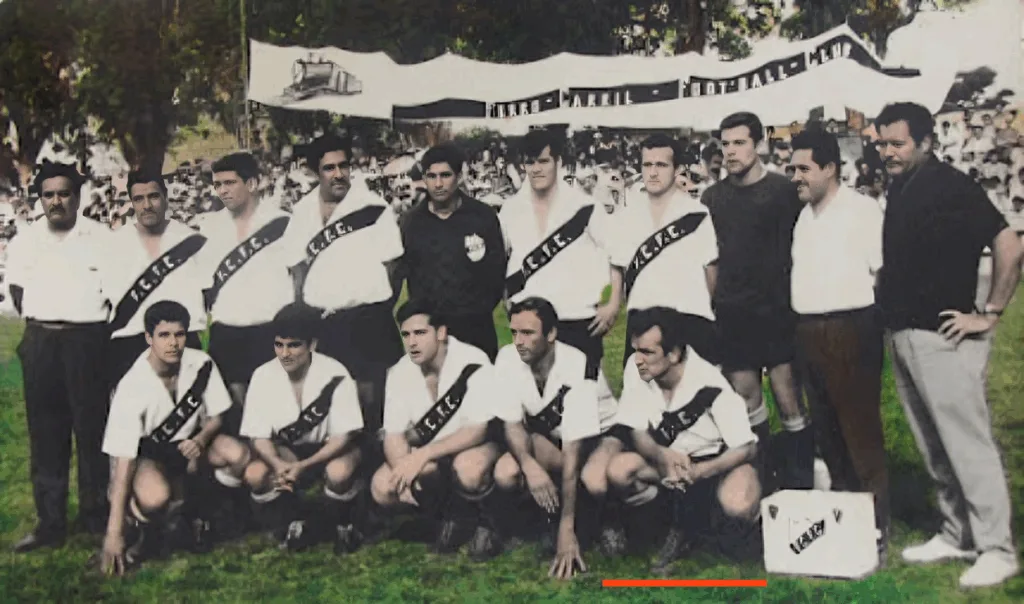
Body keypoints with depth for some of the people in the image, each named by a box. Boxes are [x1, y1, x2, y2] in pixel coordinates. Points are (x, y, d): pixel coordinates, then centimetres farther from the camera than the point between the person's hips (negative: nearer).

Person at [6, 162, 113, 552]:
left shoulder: (99, 238, 1)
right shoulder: (25, 240, 10)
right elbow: (16, 289, 15)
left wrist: (96, 332, -3)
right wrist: (40, 324, 7)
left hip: (88, 340, -3)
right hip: (40, 342, 3)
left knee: (93, 430, 0)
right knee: (45, 434, 5)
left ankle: (96, 517, 11)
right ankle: (50, 523, 10)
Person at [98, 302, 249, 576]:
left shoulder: (202, 364, -17)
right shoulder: (132, 387, -28)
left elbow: (215, 418, -2)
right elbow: (124, 460, -29)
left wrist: (200, 441, -28)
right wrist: (114, 532, -31)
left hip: (190, 442, 5)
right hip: (147, 452, -4)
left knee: (239, 456, -25)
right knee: (154, 497, -38)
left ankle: (196, 510, 4)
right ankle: (141, 529, 1)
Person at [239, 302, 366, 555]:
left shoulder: (335, 374, -21)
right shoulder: (263, 376, -14)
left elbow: (343, 436, -19)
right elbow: (259, 437, -10)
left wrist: (303, 466, -33)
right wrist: (279, 465, -33)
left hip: (329, 449, -2)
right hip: (286, 451, 3)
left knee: (339, 472, -36)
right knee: (254, 474, -28)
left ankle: (343, 524, -3)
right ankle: (294, 523, -1)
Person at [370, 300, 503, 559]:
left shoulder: (473, 364, -22)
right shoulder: (399, 373, -8)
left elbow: (477, 431, -25)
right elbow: (394, 436, -7)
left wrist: (422, 456, -34)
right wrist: (405, 474, -28)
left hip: (473, 445, -5)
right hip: (428, 457, 5)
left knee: (469, 469, -40)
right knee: (382, 488, -21)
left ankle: (480, 519, -5)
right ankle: (452, 517, 3)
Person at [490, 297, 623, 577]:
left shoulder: (576, 368, -33)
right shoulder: (508, 359, -19)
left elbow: (572, 450, -35)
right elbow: (512, 424, -14)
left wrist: (566, 527, -37)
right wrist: (529, 464, -38)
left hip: (597, 434, -4)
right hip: (547, 437, 4)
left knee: (594, 481, -38)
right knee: (505, 473, -28)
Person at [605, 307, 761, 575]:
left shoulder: (710, 385, -25)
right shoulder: (635, 369, -15)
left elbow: (747, 448, -19)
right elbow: (638, 433, -9)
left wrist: (698, 472, -35)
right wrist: (662, 456, -32)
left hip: (718, 462, -4)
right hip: (669, 459, 5)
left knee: (738, 506, -38)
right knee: (619, 470, -26)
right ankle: (682, 527, -2)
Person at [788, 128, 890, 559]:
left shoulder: (861, 209, -7)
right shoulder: (804, 215, 15)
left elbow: (882, 272, -10)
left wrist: (875, 328, -12)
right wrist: (801, 322, 10)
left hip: (850, 329, -7)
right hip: (809, 330, 8)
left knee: (861, 429, -3)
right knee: (825, 426, 14)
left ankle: (875, 525, 4)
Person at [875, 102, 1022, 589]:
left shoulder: (950, 187, -13)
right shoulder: (900, 189, 12)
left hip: (943, 338, -9)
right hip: (905, 335, 9)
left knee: (967, 444, -3)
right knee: (934, 448, 15)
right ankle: (957, 535, 26)